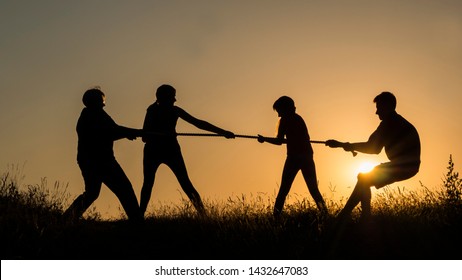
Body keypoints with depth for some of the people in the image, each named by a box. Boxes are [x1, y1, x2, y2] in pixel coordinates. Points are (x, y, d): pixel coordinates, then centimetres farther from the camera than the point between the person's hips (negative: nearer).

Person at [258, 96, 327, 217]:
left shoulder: (285, 119, 1)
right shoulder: (299, 118, 21)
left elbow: (279, 141, -4)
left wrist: (264, 139, 10)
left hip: (294, 157, -6)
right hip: (307, 157, 6)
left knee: (283, 190, -3)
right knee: (314, 189, 10)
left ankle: (276, 216, -10)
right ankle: (324, 213, -1)